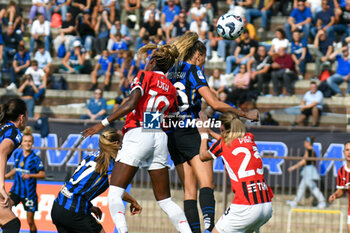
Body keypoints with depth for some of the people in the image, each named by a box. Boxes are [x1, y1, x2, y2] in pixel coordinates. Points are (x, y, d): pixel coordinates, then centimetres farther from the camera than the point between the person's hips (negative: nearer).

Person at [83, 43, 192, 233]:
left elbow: (131, 103, -10)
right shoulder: (171, 89, 21)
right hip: (160, 138, 6)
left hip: (138, 134, -6)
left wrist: (104, 123, -11)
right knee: (164, 199, 11)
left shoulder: (145, 76, 5)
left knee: (115, 194, -7)